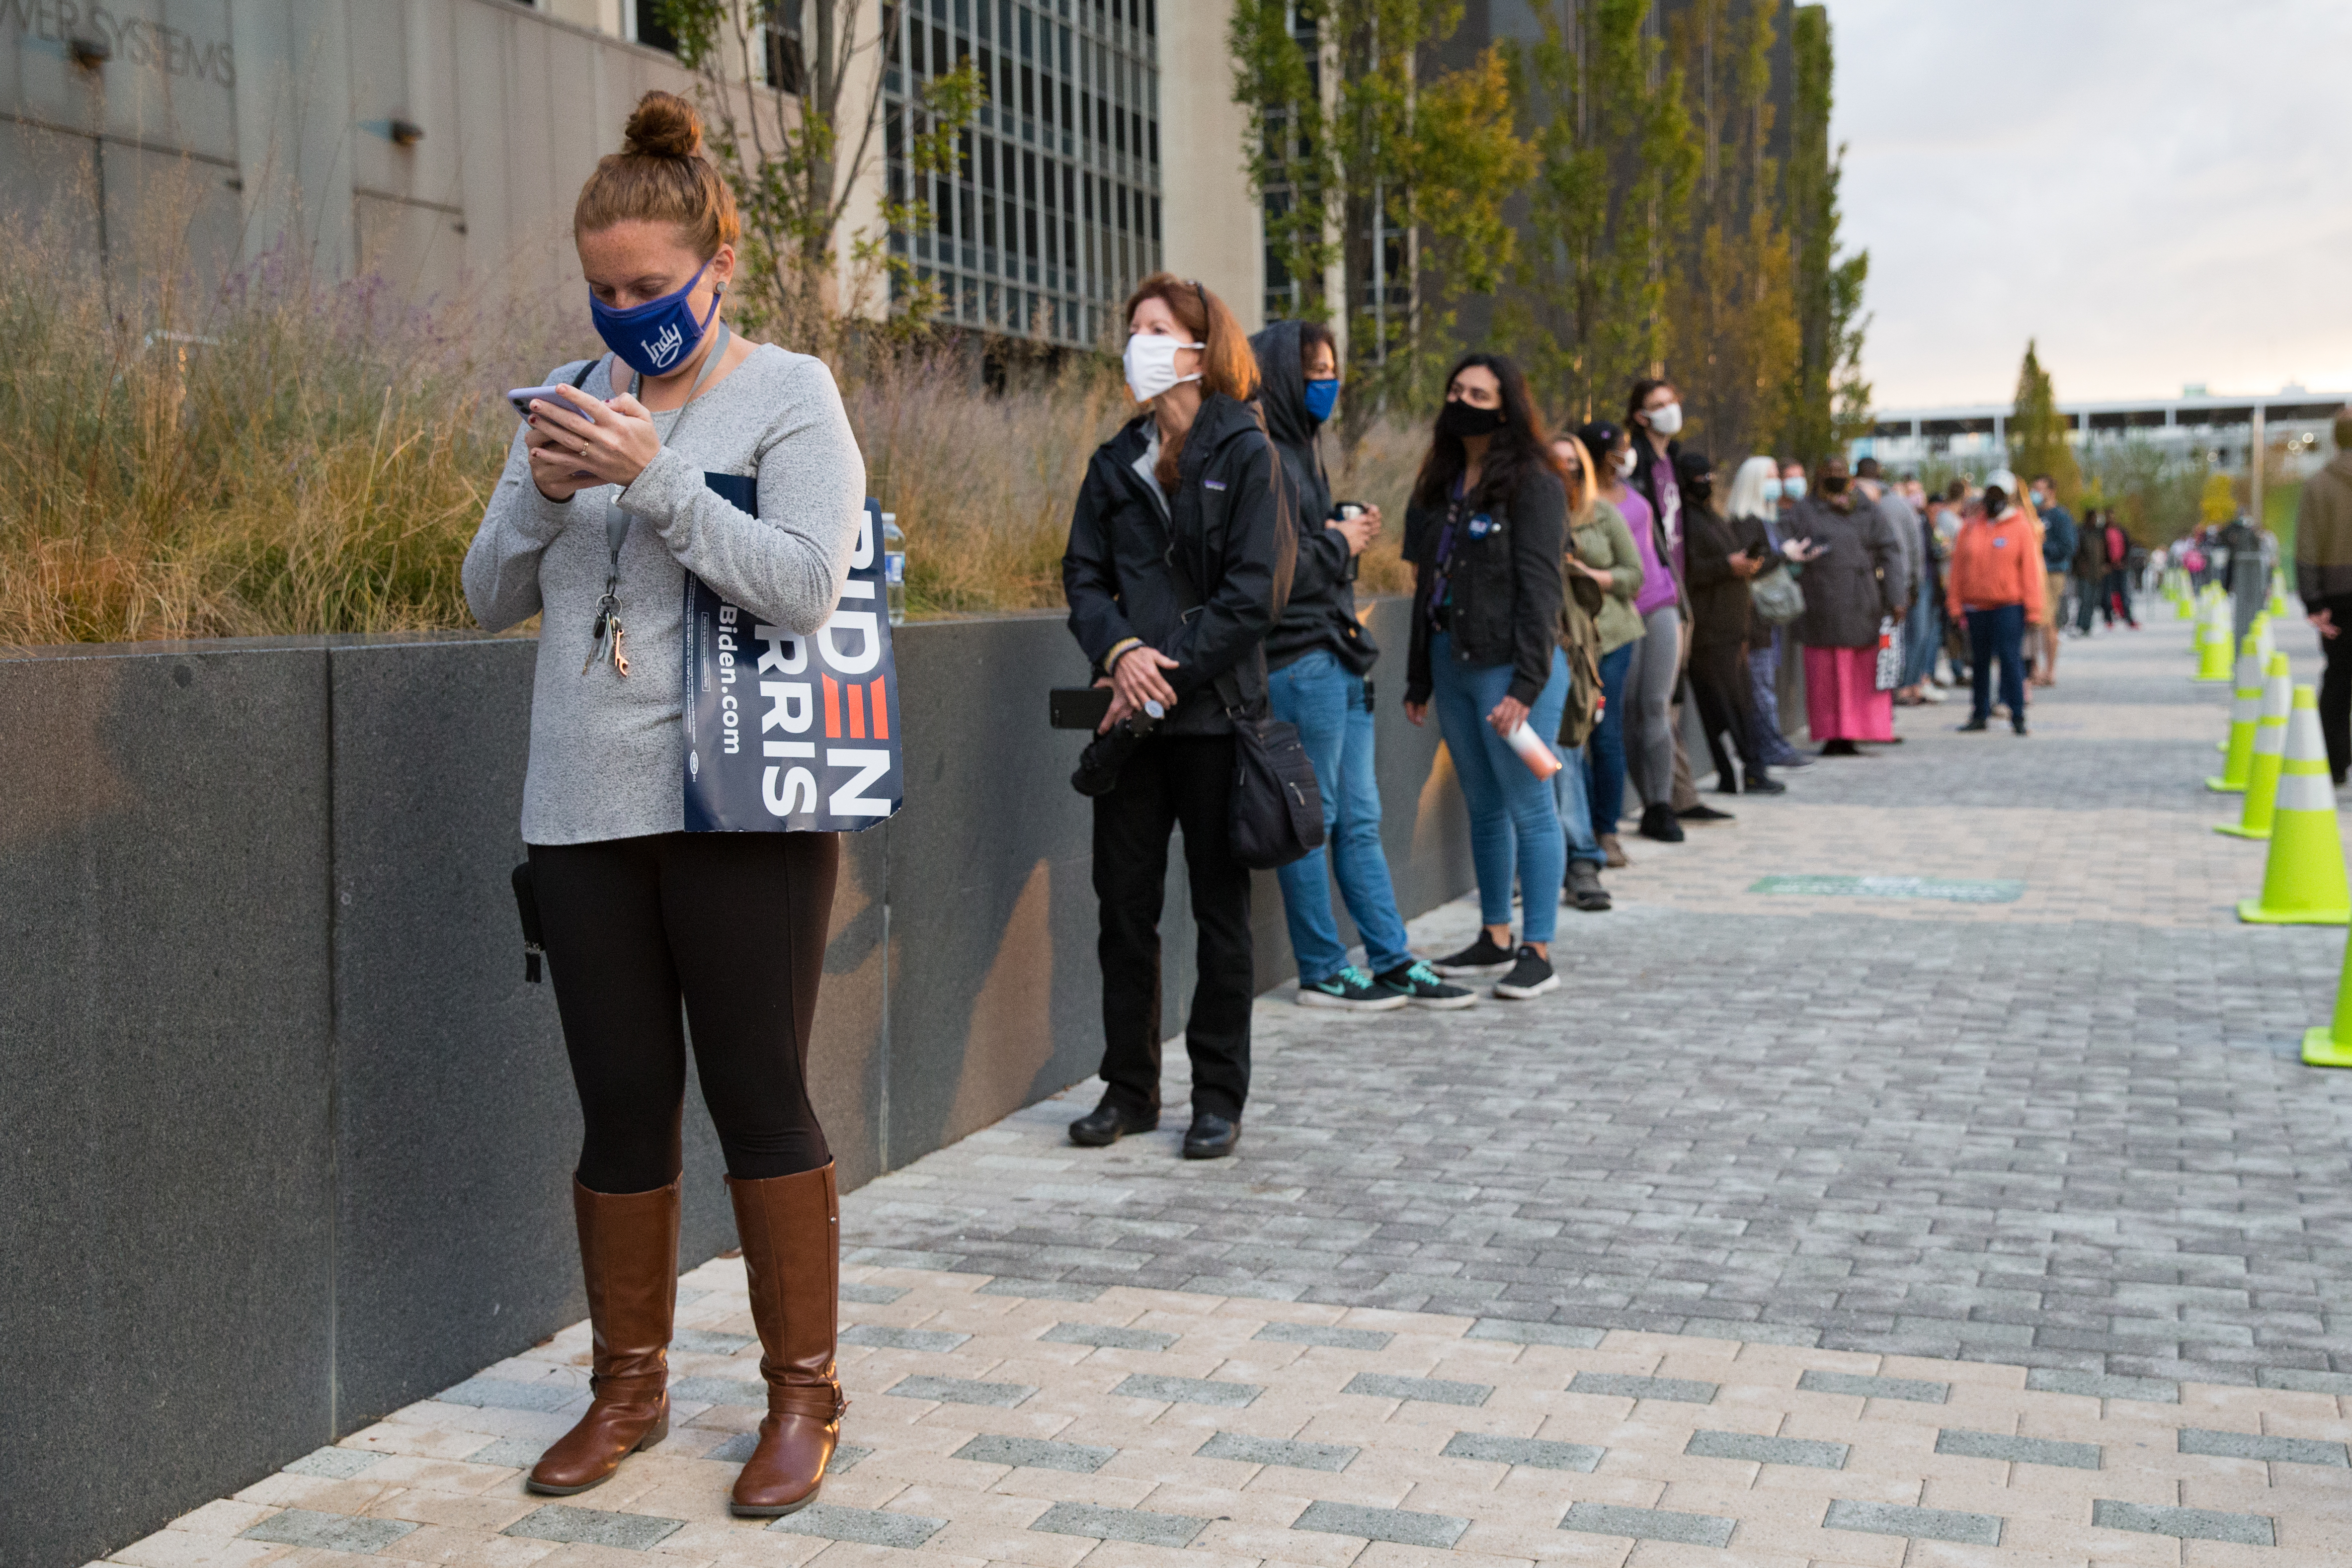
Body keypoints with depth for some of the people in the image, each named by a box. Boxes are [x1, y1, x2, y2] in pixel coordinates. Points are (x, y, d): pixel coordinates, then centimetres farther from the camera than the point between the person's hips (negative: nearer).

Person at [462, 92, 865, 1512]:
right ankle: (629, 1388, 25)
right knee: (623, 1108, 11)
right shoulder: (574, 395, 12)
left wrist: (654, 477, -20)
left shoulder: (789, 394, -1)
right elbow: (494, 598, 12)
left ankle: (804, 1393, 15)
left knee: (761, 1099, 1)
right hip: (587, 809, 4)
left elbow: (805, 586, -14)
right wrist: (542, 495, -7)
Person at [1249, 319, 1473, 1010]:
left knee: (1359, 820, 10)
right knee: (1313, 821, -1)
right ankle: (1321, 971, 7)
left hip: (1337, 659, 10)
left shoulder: (1300, 452, 20)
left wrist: (1350, 535, 9)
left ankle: (1392, 960, 14)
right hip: (1299, 661, -10)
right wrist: (1341, 544, -6)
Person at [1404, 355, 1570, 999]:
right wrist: (1419, 679, 16)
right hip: (1451, 663, 7)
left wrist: (1525, 686, -18)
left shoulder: (1533, 485, -8)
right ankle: (1495, 938, 22)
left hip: (1511, 665, -7)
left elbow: (1540, 589, -13)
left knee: (1529, 808, -3)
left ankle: (1538, 951, 1)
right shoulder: (1439, 485, 15)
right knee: (1483, 809, 13)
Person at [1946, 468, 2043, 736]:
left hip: (2009, 606, -4)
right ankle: (1979, 714, 16)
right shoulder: (1971, 527, 9)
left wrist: (2032, 608, -8)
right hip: (1976, 606, 4)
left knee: (2011, 659, -8)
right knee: (1979, 661, 9)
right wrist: (1955, 603, 4)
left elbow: (2031, 569, -3)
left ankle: (2018, 716, -4)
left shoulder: (2021, 527, -1)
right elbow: (1958, 566, 10)